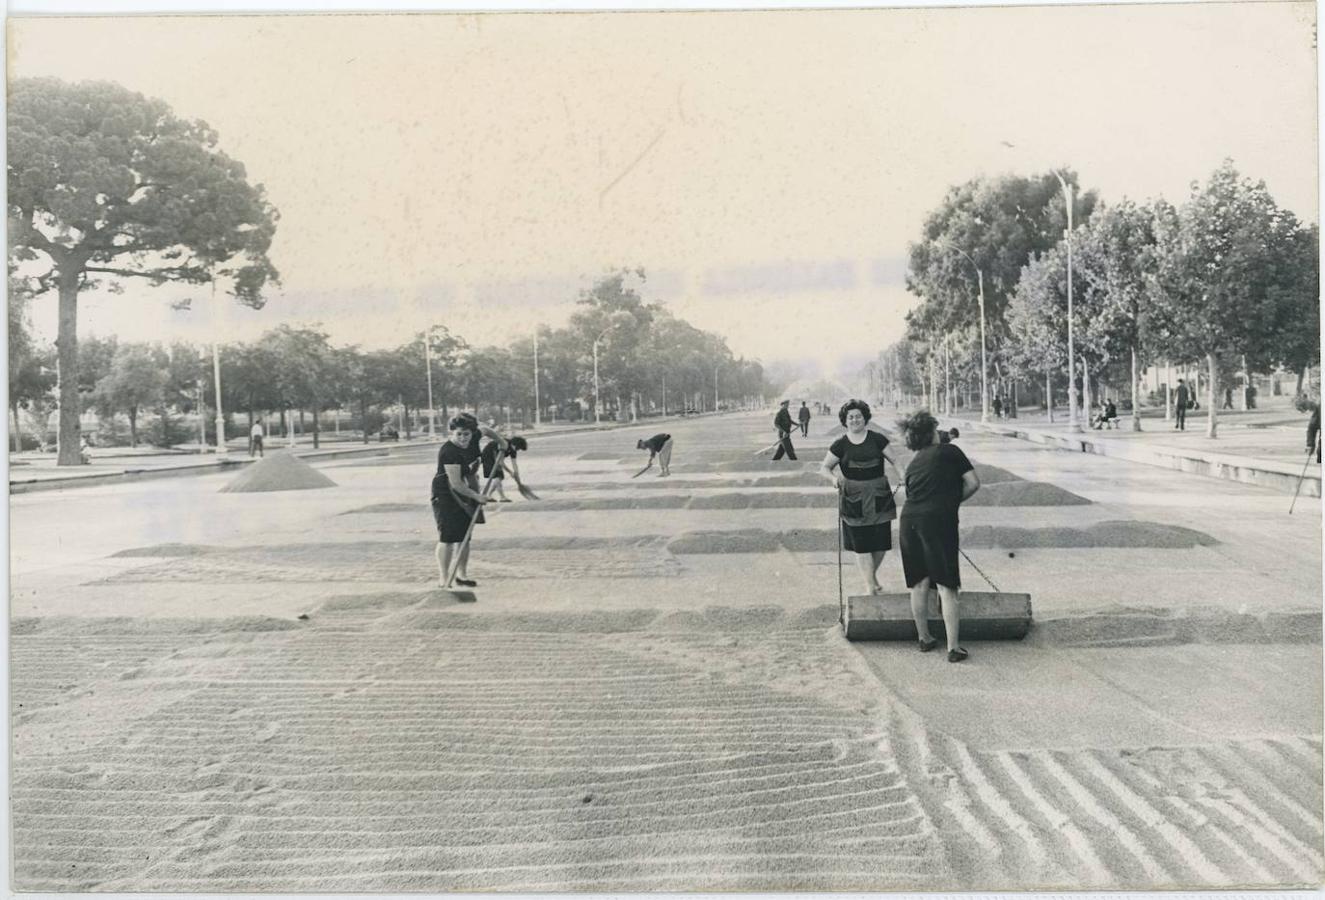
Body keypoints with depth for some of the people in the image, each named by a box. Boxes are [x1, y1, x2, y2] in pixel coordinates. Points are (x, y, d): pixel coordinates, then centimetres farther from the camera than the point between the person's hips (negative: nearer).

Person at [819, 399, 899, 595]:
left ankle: (873, 574, 31)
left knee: (881, 541, 5)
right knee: (861, 543, -1)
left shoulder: (877, 439, 3)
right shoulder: (840, 445, 3)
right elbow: (824, 468, 5)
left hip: (879, 497, 1)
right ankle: (870, 584, 9)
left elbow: (894, 460, 4)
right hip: (854, 499, -1)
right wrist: (834, 478, -16)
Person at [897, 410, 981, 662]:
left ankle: (924, 639, 26)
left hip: (909, 520, 5)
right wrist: (954, 500, 17)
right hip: (938, 520, -5)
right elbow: (973, 483, 2)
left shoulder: (913, 464, 22)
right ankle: (954, 648, -1)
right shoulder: (949, 451, 7)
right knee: (946, 588, -1)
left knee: (919, 584, 15)